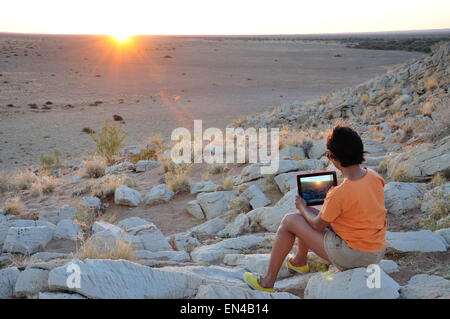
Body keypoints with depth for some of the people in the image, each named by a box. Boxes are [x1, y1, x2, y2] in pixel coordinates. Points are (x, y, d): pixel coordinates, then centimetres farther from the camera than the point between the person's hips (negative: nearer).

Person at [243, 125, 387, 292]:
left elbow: (318, 224, -12)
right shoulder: (374, 176, -7)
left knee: (289, 220, 4)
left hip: (352, 256, -8)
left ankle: (268, 281, 16)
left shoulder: (339, 194, -29)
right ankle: (299, 261, 47)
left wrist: (302, 207, 6)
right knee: (307, 213, 21)